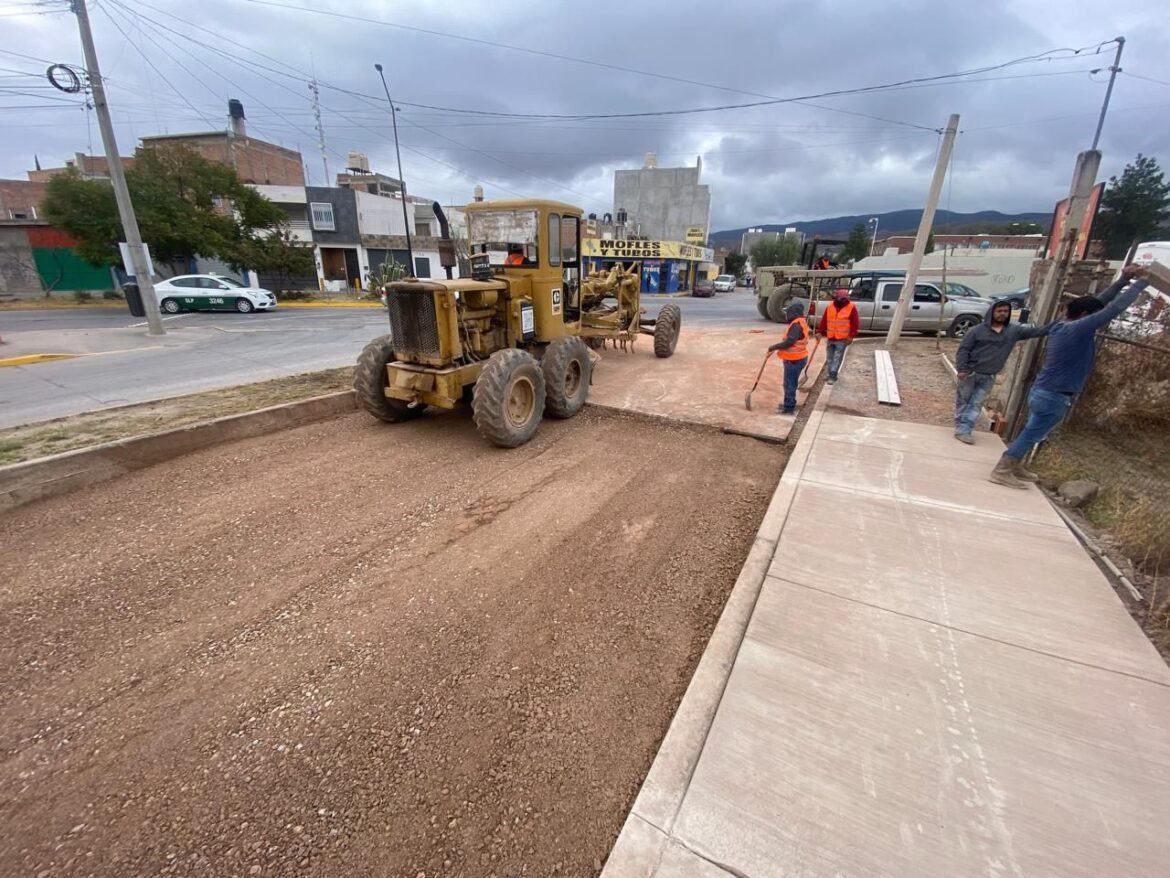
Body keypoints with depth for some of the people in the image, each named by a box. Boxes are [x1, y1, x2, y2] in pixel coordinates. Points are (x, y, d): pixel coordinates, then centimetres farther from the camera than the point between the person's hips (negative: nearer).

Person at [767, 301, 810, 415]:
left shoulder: (796, 324, -20)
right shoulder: (800, 323, 13)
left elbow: (789, 342, -27)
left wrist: (774, 347, -20)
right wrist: (778, 347, 11)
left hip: (794, 360, -10)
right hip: (796, 358, 10)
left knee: (790, 384, -2)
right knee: (790, 383, 19)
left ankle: (789, 408, 5)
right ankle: (788, 404, 31)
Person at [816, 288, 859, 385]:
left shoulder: (851, 308, -6)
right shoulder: (829, 307, 5)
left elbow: (855, 323, -6)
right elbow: (824, 321, 8)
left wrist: (851, 336, -12)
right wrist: (820, 332, 2)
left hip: (842, 339, -5)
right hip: (830, 338, 5)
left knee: (837, 358, -6)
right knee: (830, 358, 13)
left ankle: (832, 376, -6)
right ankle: (831, 375, 25)